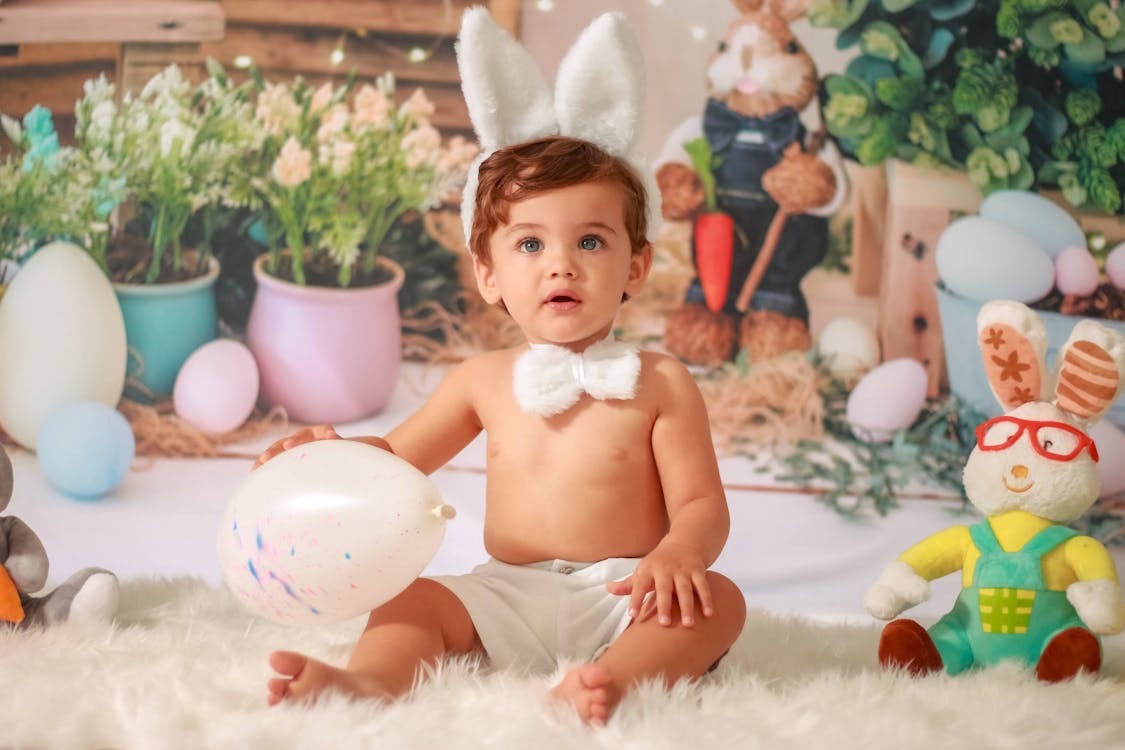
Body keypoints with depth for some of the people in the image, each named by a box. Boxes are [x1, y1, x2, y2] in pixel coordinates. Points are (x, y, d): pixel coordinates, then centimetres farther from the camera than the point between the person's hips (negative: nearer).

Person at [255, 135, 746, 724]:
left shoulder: (658, 383, 0)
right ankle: (371, 682, -46)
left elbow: (702, 506, -4)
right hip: (508, 599, 3)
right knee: (406, 600, -18)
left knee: (719, 599, -29)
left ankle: (617, 677, -51)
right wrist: (335, 451, -2)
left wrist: (678, 553, -28)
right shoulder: (485, 381, 9)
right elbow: (395, 456, 21)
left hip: (620, 602, -2)